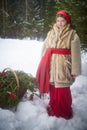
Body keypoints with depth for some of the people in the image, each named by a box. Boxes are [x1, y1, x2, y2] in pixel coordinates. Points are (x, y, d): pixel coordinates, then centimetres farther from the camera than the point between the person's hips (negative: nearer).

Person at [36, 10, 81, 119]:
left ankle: (64, 111, 19)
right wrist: (43, 65, 9)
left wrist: (75, 71, -9)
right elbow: (45, 49, 11)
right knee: (53, 88, 12)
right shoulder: (50, 33, 8)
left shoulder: (72, 35, -4)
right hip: (51, 65, 4)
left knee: (63, 90, -1)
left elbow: (75, 54, -6)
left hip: (63, 66, -4)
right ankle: (54, 108, 31)